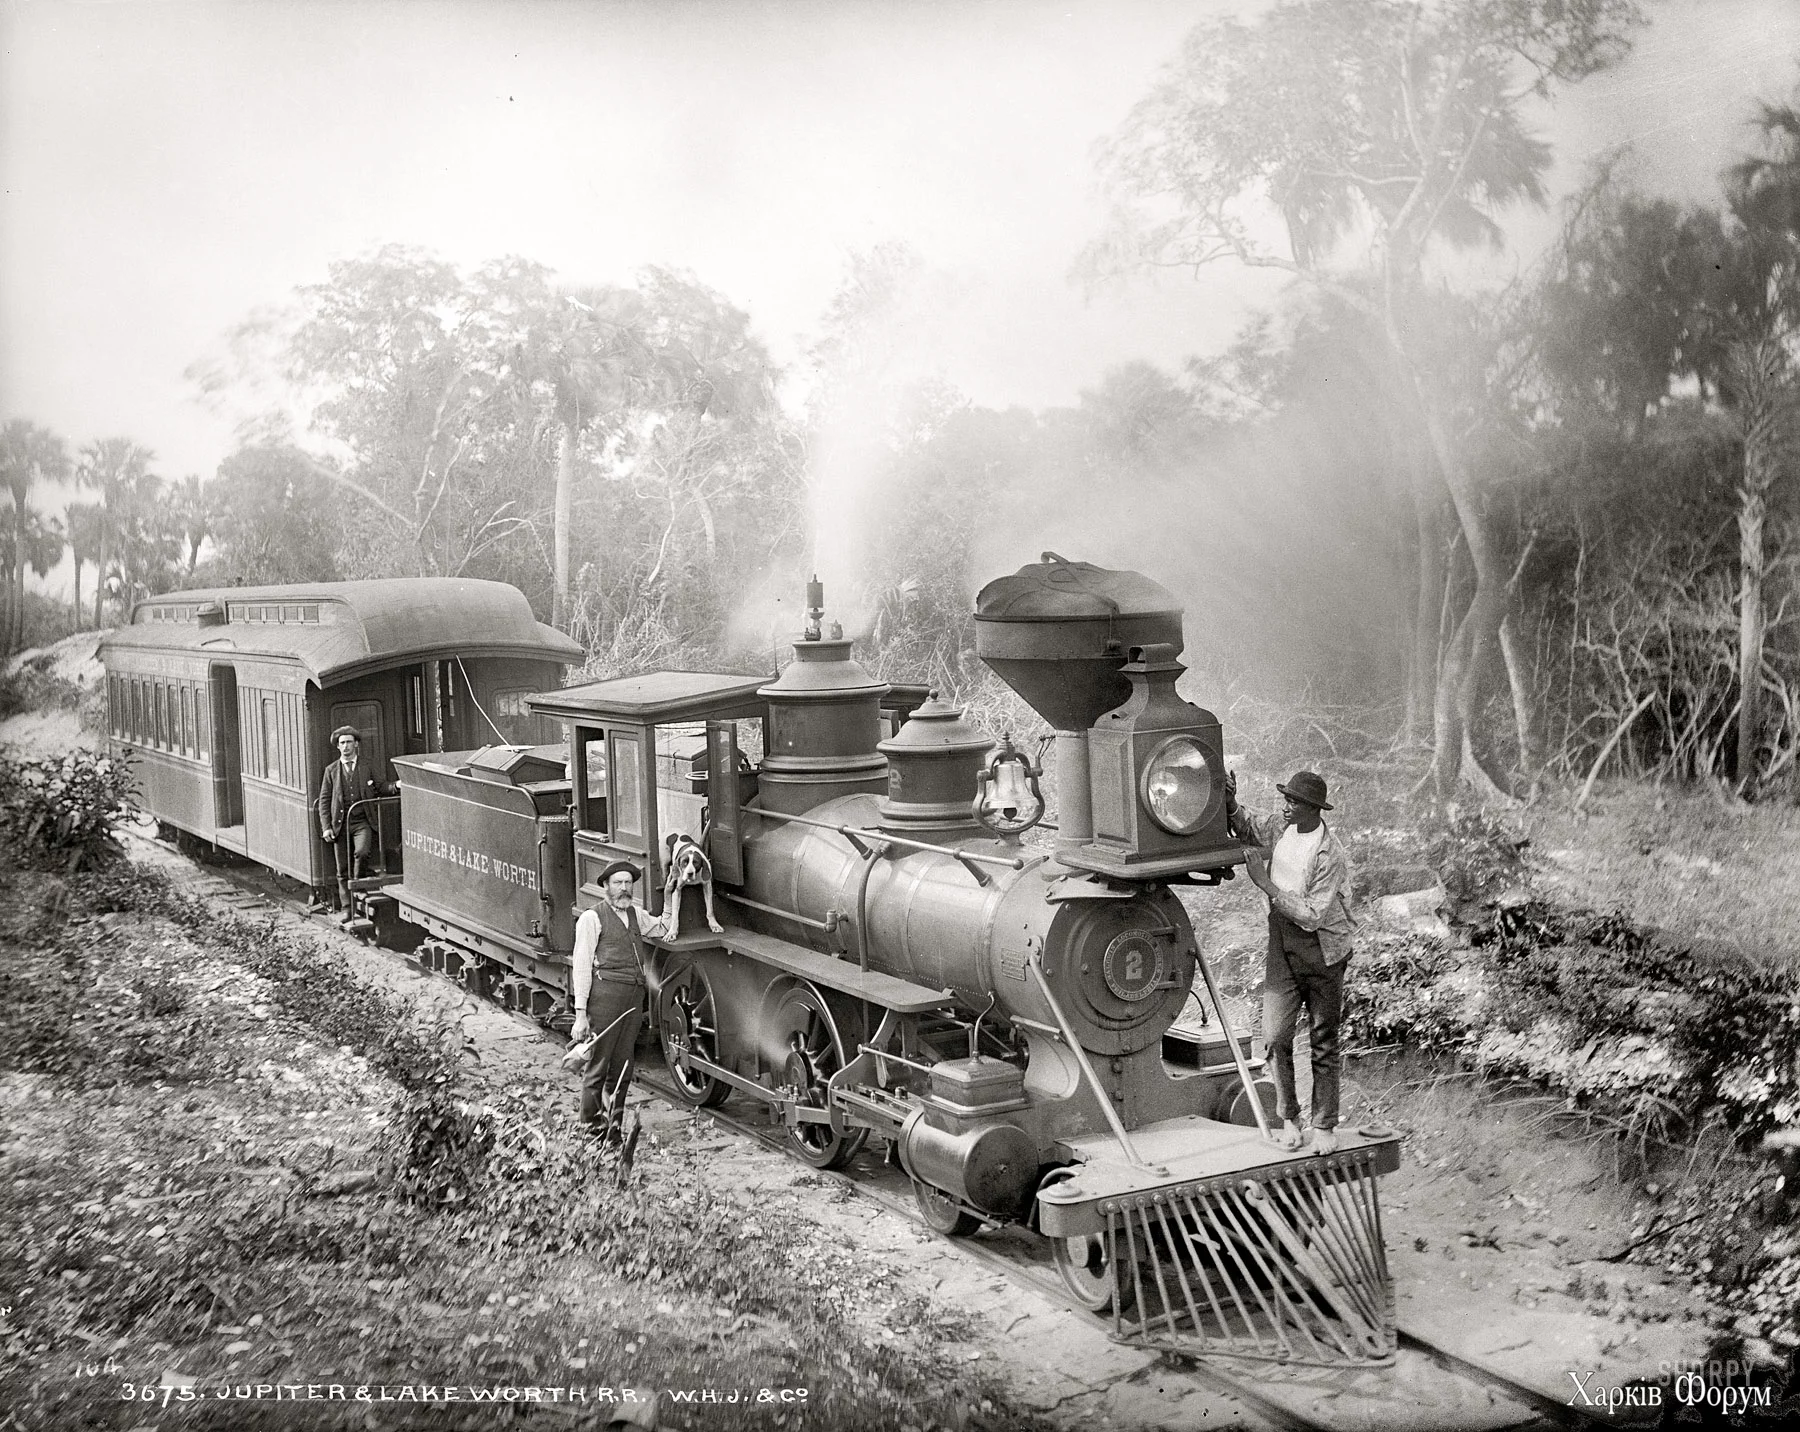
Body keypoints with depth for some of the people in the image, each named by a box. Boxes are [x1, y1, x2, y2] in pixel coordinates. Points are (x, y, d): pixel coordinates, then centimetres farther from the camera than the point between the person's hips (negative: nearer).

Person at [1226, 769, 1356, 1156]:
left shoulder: (1331, 857, -20)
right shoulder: (1281, 830, -1)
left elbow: (1311, 917, -22)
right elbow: (1248, 829, 22)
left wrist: (1267, 885, -22)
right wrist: (1230, 803, 2)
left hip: (1320, 948, -5)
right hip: (1282, 946, 5)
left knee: (1324, 1042, 6)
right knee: (1276, 1035, -5)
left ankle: (1324, 1126, 17)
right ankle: (1288, 1118, 9)